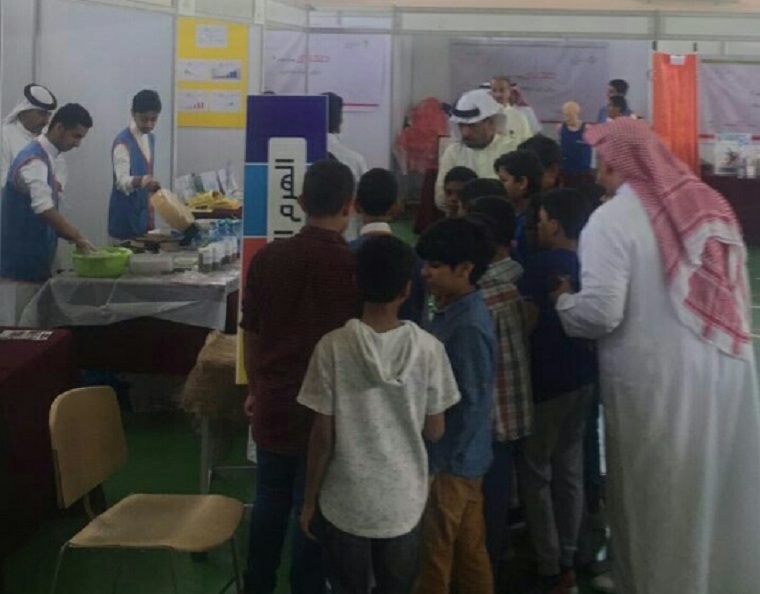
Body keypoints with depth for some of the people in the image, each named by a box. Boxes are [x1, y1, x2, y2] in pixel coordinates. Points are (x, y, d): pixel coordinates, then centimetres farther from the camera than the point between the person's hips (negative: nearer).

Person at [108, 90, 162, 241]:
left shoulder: (150, 138, 9)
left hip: (144, 213, 8)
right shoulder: (123, 142, -16)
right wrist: (141, 181, -46)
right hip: (126, 215, -7)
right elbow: (122, 181, -27)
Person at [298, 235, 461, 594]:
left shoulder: (334, 347, -14)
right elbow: (435, 432, -3)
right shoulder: (428, 348, -11)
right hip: (404, 501, 1)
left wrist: (309, 499, 2)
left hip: (347, 502, -1)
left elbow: (323, 435, -10)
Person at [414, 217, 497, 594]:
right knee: (469, 549, 19)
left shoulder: (468, 327, -23)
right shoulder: (454, 311, 5)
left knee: (437, 554, 6)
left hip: (451, 461, -9)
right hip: (462, 457, 9)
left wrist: (435, 464, -17)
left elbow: (470, 405, -23)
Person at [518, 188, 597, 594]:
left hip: (547, 381, -7)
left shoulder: (541, 265, -16)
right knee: (570, 469, 14)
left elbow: (527, 324, -15)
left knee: (536, 472, 4)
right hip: (582, 376, 7)